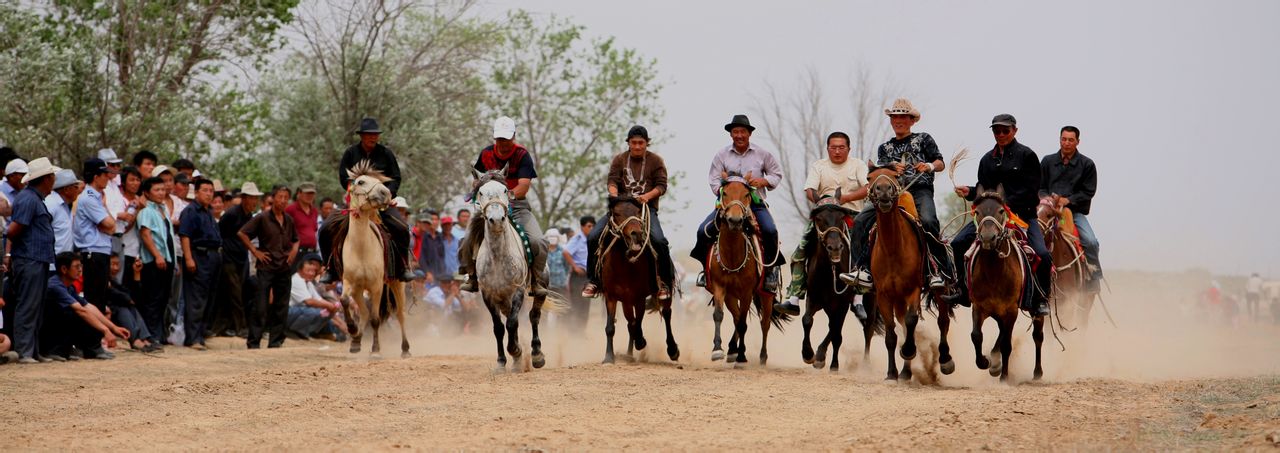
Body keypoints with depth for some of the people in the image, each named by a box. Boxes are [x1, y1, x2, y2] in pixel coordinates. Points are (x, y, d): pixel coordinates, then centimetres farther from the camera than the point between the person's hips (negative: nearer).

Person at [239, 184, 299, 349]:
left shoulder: (289, 220, 12)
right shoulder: (262, 218, -5)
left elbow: (295, 240, 28)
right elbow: (242, 233, -7)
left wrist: (294, 250, 8)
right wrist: (255, 251, -9)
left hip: (284, 268, 5)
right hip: (266, 267, -5)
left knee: (281, 307, 7)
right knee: (261, 306, -6)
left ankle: (276, 341, 14)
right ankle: (254, 342, -1)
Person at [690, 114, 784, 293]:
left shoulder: (762, 154, 5)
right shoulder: (722, 154, 5)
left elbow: (777, 174, 13)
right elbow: (714, 180, 4)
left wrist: (764, 181, -8)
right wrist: (722, 190, -17)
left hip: (755, 203, -1)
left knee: (770, 230, -28)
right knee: (704, 230, -19)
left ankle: (771, 268, -7)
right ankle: (706, 268, 4)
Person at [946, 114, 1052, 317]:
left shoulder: (1026, 155, 0)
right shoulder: (987, 159, 16)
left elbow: (1031, 188, -8)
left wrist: (1008, 203, -19)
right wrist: (969, 192, -4)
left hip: (1023, 213, -4)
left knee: (1042, 254, -23)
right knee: (958, 243, -9)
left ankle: (1041, 299, -3)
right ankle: (963, 290, 4)